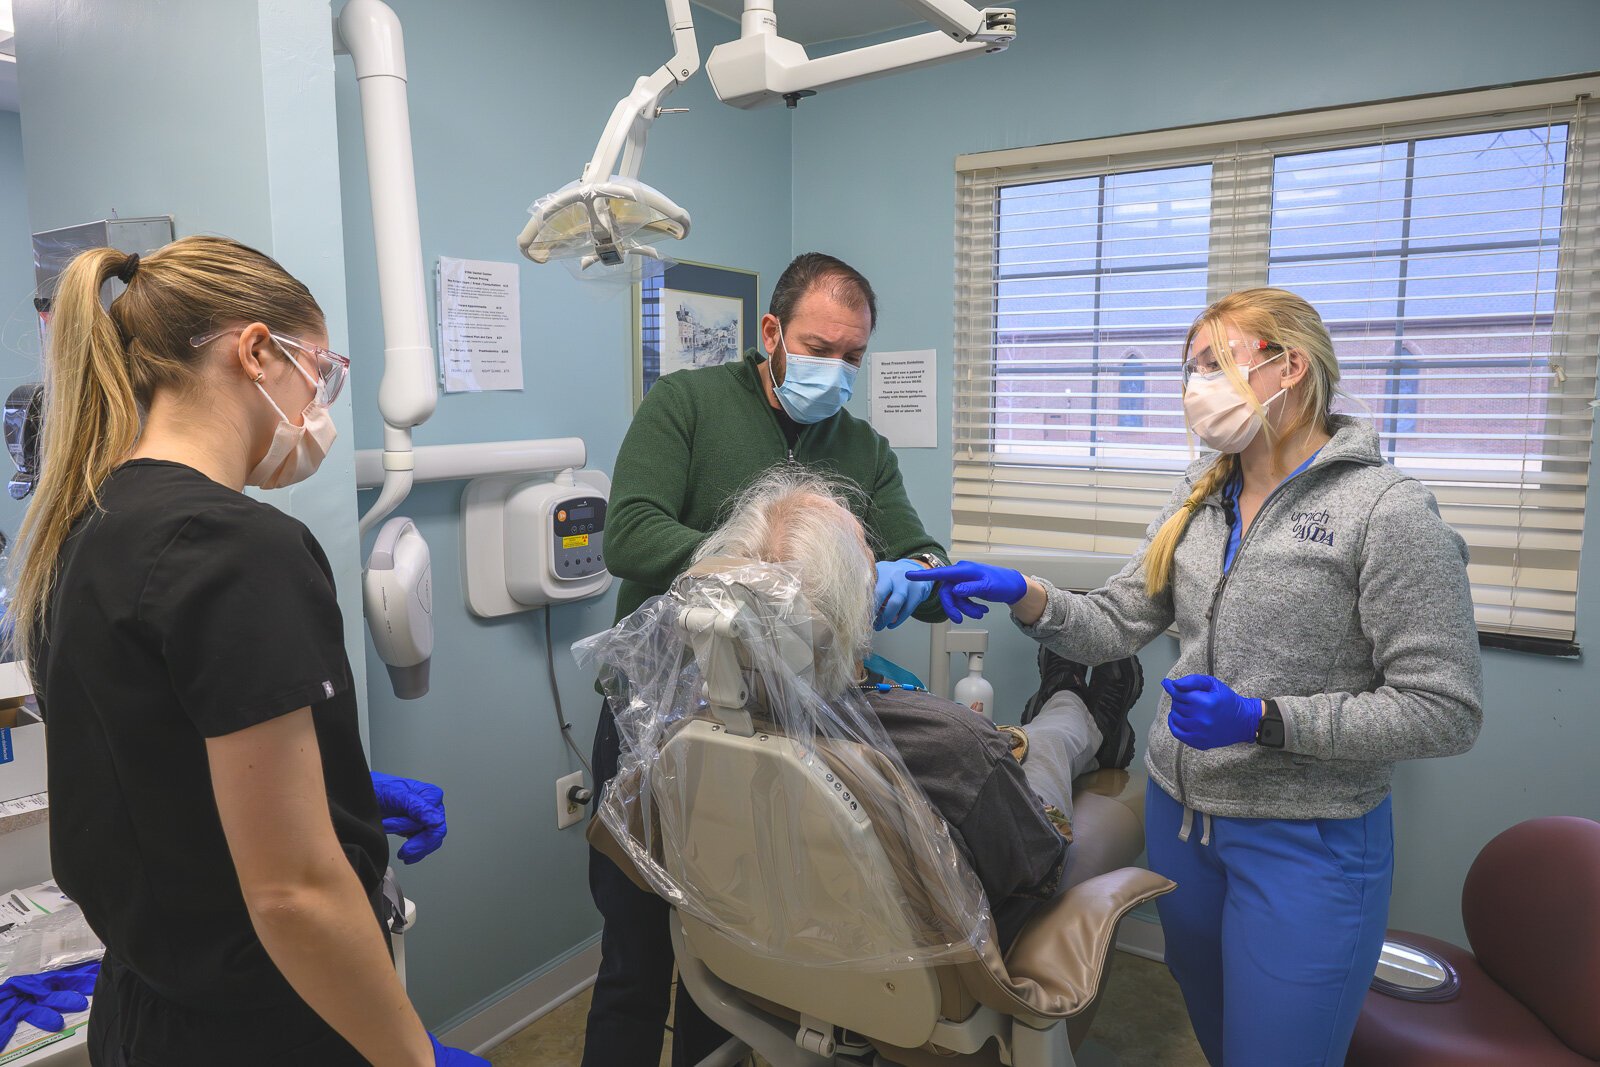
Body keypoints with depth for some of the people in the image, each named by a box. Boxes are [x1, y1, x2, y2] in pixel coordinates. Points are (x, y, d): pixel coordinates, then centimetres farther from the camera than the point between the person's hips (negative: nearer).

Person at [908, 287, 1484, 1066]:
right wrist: (1028, 597, -16)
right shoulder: (1199, 498, 4)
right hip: (1178, 811, 6)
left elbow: (1445, 712, -16)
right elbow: (1114, 626, 2)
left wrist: (1264, 719, -24)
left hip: (1305, 841, -6)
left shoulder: (1388, 509, -15)